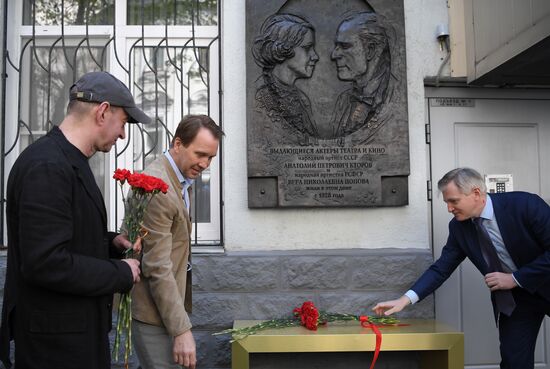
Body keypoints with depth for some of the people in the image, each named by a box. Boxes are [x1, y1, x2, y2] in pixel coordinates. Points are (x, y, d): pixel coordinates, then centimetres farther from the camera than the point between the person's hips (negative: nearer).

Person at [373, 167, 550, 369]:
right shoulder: (459, 227, -9)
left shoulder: (526, 204, -23)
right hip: (511, 298, 3)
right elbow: (441, 268, -6)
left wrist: (515, 279, -23)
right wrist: (405, 299, -16)